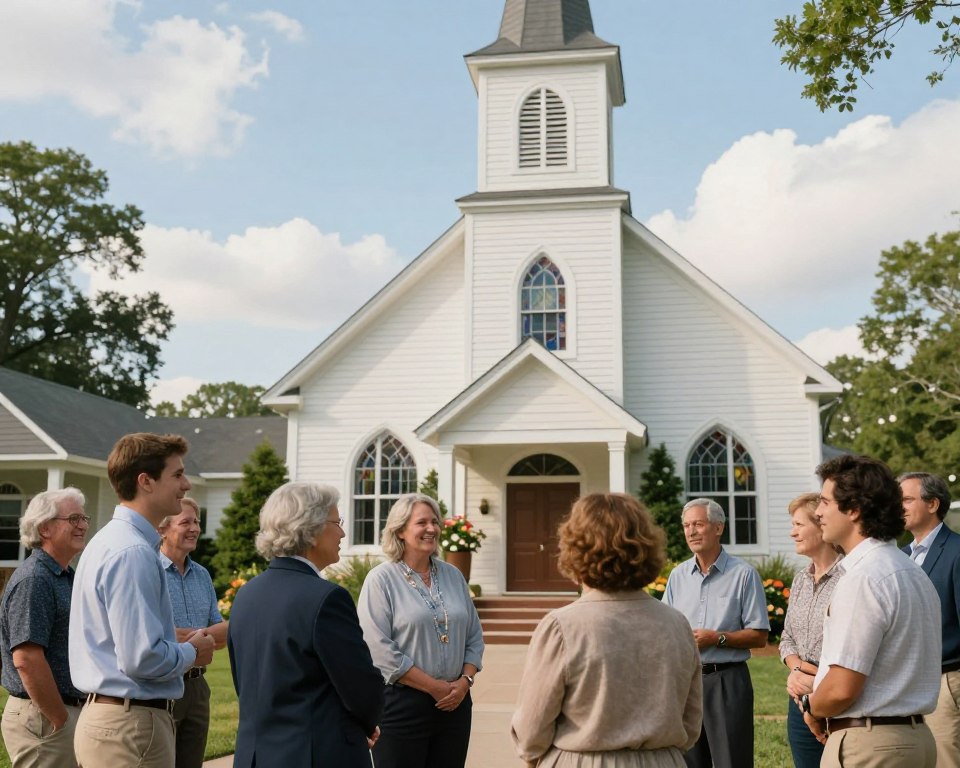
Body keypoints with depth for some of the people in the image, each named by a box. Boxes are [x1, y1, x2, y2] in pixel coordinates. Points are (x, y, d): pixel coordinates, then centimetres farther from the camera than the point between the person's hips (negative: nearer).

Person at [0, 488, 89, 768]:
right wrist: (60, 720, -18)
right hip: (43, 717, -9)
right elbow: (26, 659, -24)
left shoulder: (66, 577, 13)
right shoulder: (33, 580, -16)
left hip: (68, 711, 9)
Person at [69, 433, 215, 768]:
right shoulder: (134, 552, -21)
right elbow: (142, 658, -26)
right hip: (131, 725, -10)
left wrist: (181, 645, 12)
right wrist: (192, 652, -8)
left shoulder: (109, 540, 12)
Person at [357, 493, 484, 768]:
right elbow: (379, 649, -15)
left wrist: (465, 681, -5)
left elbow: (474, 637, 13)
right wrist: (434, 687, -14)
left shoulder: (453, 576, 9)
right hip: (401, 704, -5)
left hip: (454, 703, 5)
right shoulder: (381, 579, -8)